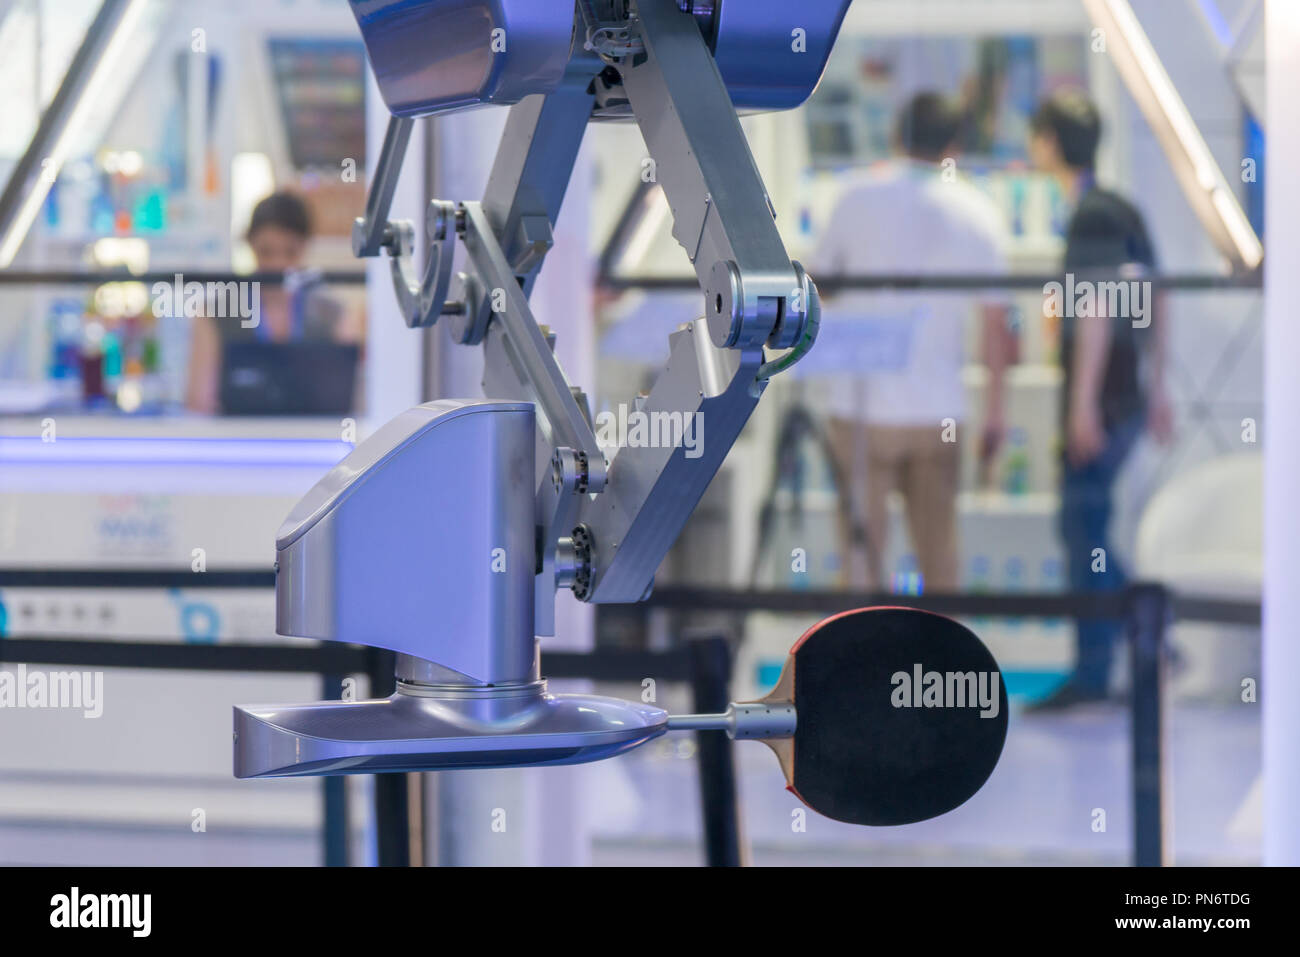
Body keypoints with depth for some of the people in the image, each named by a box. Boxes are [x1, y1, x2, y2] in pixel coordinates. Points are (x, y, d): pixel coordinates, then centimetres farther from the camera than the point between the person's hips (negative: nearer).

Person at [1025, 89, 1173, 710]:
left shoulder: (1092, 216, -14)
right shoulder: (1124, 210, 14)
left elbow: (1096, 311, -19)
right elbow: (1154, 304, 18)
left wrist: (1083, 402, -20)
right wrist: (1156, 391, 22)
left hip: (1101, 398, -9)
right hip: (1127, 393, 9)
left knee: (1084, 526, -5)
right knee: (1082, 525, 15)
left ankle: (1092, 673, -3)